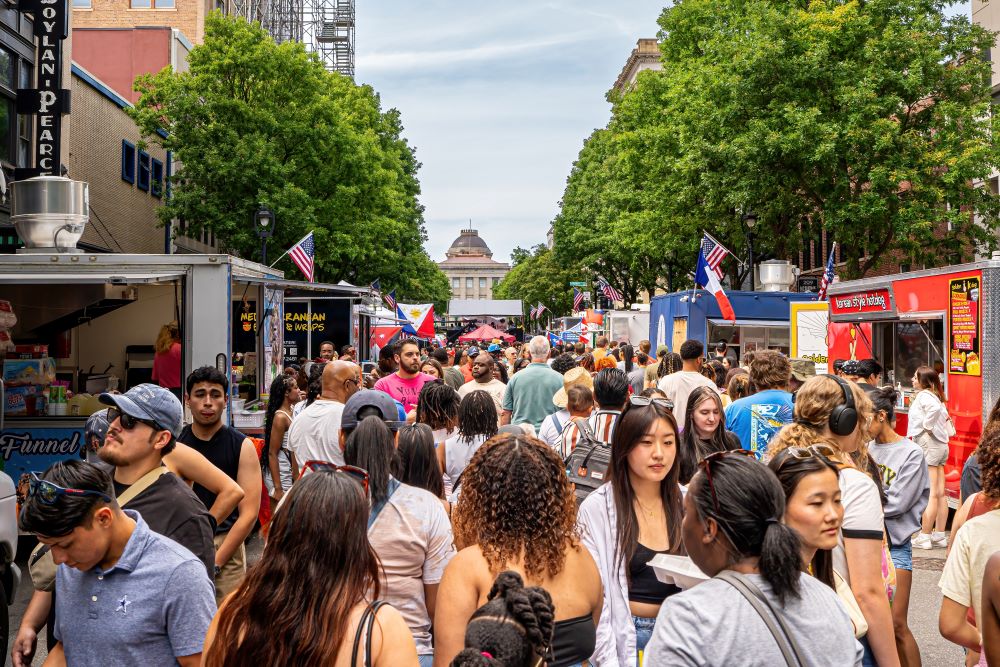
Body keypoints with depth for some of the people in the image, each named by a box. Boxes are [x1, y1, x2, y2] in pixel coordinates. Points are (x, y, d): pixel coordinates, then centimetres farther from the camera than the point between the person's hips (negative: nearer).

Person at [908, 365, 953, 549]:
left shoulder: (924, 395, -11)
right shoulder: (935, 396, 16)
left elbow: (934, 409, -31)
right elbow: (943, 414, 19)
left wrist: (927, 427, -20)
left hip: (928, 445, -10)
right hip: (941, 445, 10)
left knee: (929, 494, -7)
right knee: (940, 493, 9)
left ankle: (924, 538, -4)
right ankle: (939, 536, 14)